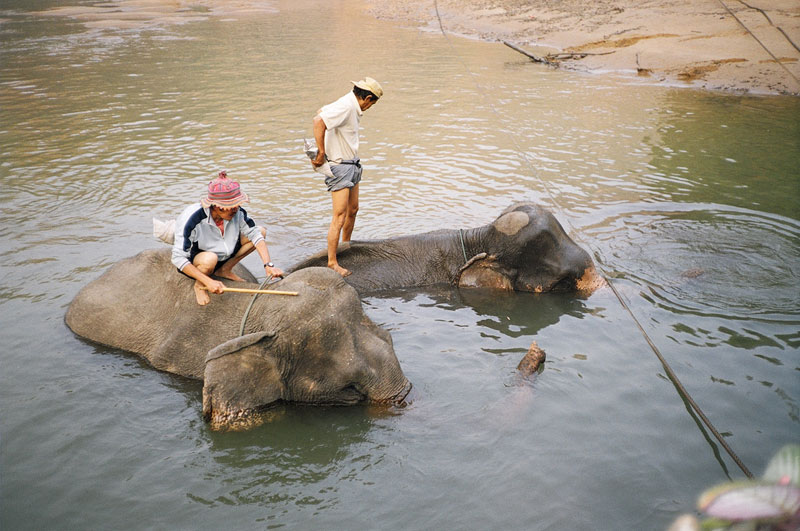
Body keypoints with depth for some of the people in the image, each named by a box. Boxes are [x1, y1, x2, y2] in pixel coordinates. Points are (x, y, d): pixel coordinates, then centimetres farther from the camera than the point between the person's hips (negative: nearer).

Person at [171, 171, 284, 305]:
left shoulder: (236, 212, -20)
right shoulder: (192, 220, -34)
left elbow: (255, 234, -14)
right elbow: (178, 258, -31)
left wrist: (268, 265, -28)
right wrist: (208, 281, -38)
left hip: (222, 254, 6)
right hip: (193, 261, -6)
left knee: (261, 231, -7)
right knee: (210, 259, -43)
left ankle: (225, 270, 5)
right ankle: (199, 285, -7)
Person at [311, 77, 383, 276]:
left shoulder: (352, 106, 9)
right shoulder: (346, 106, -20)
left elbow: (322, 111, 23)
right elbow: (319, 121, -34)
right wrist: (321, 153, -28)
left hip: (352, 165, 10)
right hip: (340, 166, -10)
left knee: (353, 210, 22)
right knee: (339, 217, -8)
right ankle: (332, 262, -1)